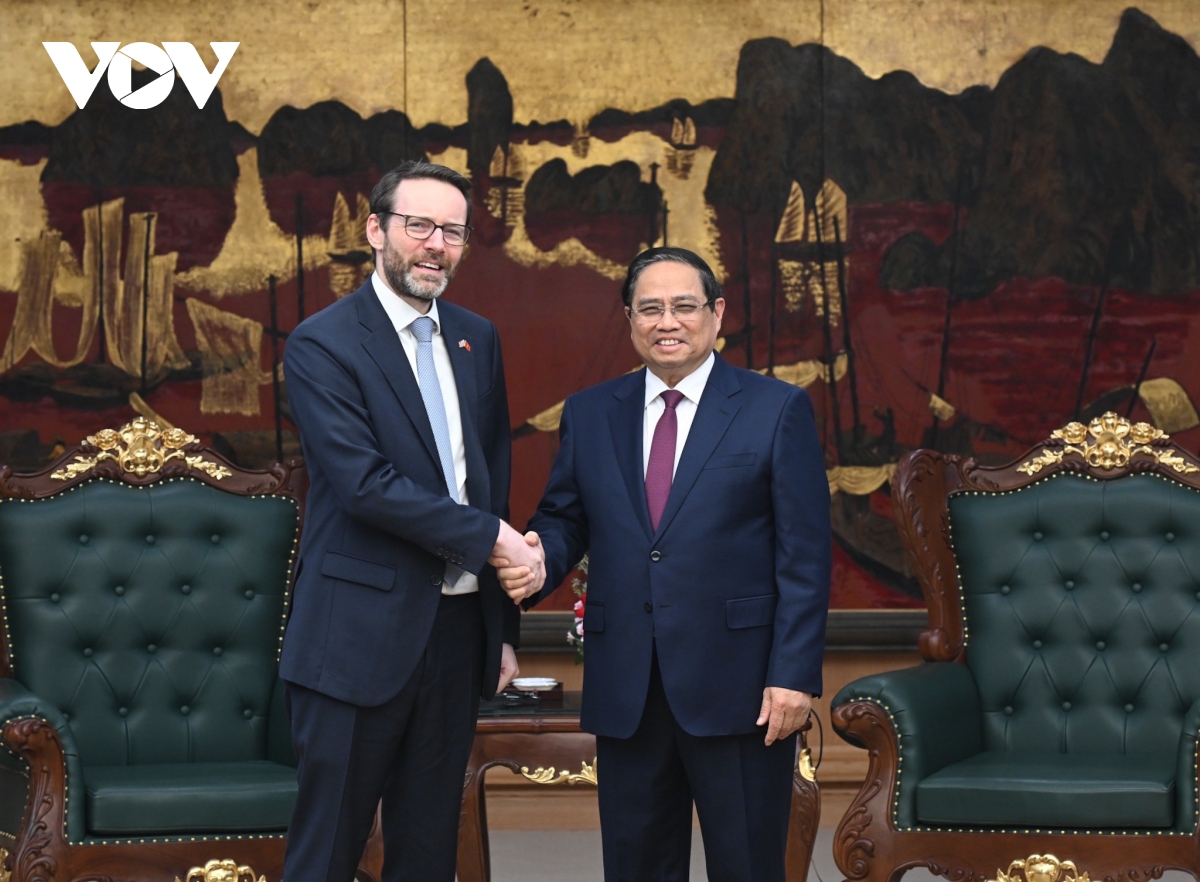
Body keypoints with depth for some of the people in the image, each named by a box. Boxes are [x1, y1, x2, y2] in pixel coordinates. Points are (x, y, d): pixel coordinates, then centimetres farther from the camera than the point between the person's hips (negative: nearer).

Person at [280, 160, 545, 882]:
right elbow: (365, 483, -18)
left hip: (458, 630, 6)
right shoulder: (323, 343, -8)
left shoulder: (478, 339, 12)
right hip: (361, 636, -6)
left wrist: (504, 627, 14)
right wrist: (492, 537, -15)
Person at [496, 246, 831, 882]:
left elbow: (805, 555, -4)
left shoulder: (778, 410, 0)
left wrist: (794, 674, -11)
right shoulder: (589, 414, 11)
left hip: (736, 686, -3)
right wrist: (540, 563, -10)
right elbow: (564, 518, 15)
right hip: (624, 689, 3)